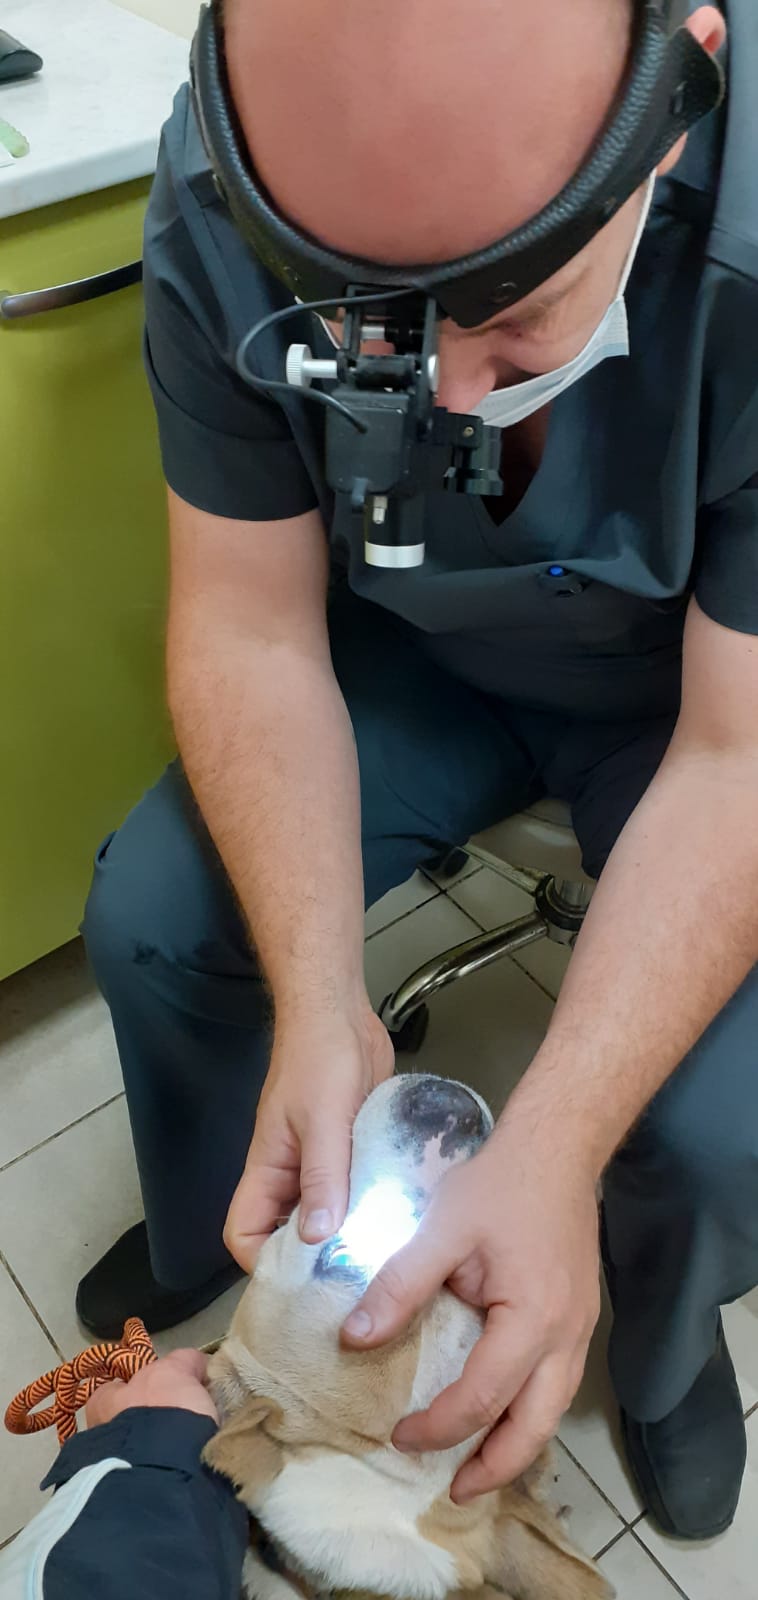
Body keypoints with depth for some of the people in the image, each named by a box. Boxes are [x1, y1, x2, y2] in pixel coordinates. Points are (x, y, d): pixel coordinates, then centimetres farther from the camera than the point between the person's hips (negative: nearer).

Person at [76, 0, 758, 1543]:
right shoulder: (221, 197, -25)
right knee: (149, 915, -11)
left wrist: (552, 1147, -39)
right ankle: (204, 1238, 25)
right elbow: (251, 627, -19)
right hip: (414, 656, 3)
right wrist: (319, 1014, -32)